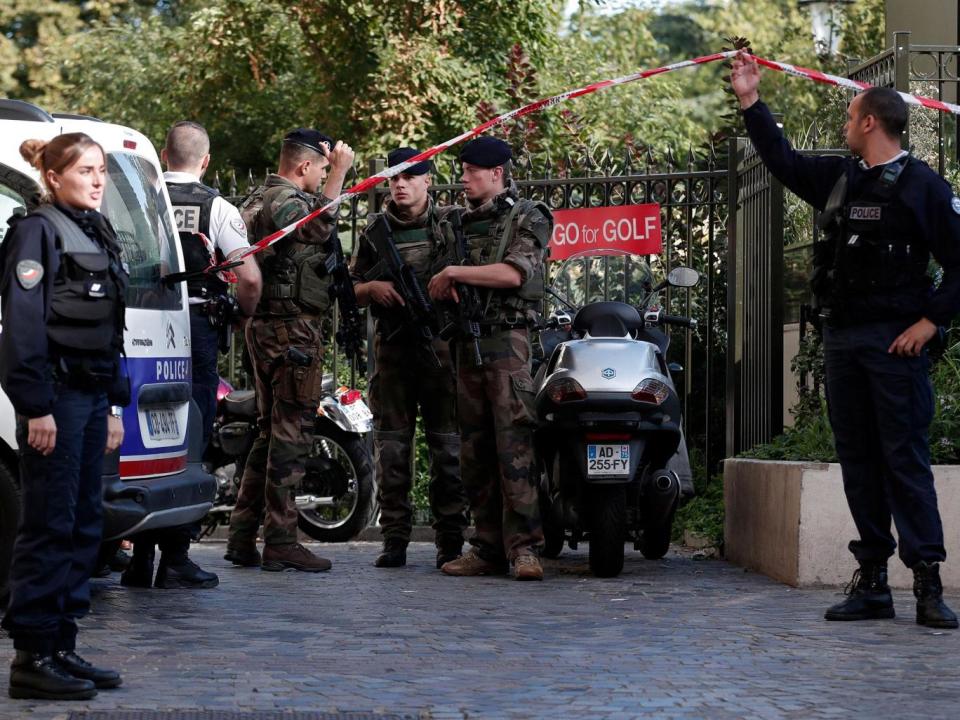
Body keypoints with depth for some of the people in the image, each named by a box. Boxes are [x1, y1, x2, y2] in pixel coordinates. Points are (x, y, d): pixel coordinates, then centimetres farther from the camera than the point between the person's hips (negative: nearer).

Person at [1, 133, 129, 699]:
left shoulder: (98, 235, 18)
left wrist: (115, 403, 20)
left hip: (93, 394, 9)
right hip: (56, 395, -9)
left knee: (85, 524, 9)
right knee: (50, 525, -7)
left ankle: (62, 647, 16)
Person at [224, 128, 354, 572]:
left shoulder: (258, 198, 18)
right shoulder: (285, 199, -13)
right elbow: (319, 227, -32)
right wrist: (339, 173, -28)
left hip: (263, 327, 10)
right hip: (293, 327, -10)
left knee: (271, 431, 14)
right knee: (292, 434, -7)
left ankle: (242, 538, 15)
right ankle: (280, 542, -6)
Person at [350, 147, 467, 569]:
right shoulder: (375, 230, 13)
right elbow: (351, 290, 16)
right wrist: (371, 288, -5)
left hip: (442, 341, -2)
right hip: (392, 345, 2)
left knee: (447, 445, -2)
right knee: (391, 444, 1)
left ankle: (450, 541, 2)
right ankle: (394, 539, 6)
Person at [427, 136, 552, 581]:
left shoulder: (526, 218, 1)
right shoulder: (456, 224, 20)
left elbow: (514, 273, -15)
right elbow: (438, 284, 23)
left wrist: (456, 272, -12)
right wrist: (443, 288, -1)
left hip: (506, 341, -6)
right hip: (466, 344, 7)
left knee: (514, 445, -13)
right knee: (474, 451, 5)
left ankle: (524, 546, -15)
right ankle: (488, 547, 8)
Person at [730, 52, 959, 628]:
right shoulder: (838, 177, 15)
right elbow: (783, 162, 28)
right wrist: (751, 102, 26)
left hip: (894, 341, -7)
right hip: (842, 338, 7)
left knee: (906, 460, -10)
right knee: (858, 460, 6)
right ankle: (872, 581, 10)